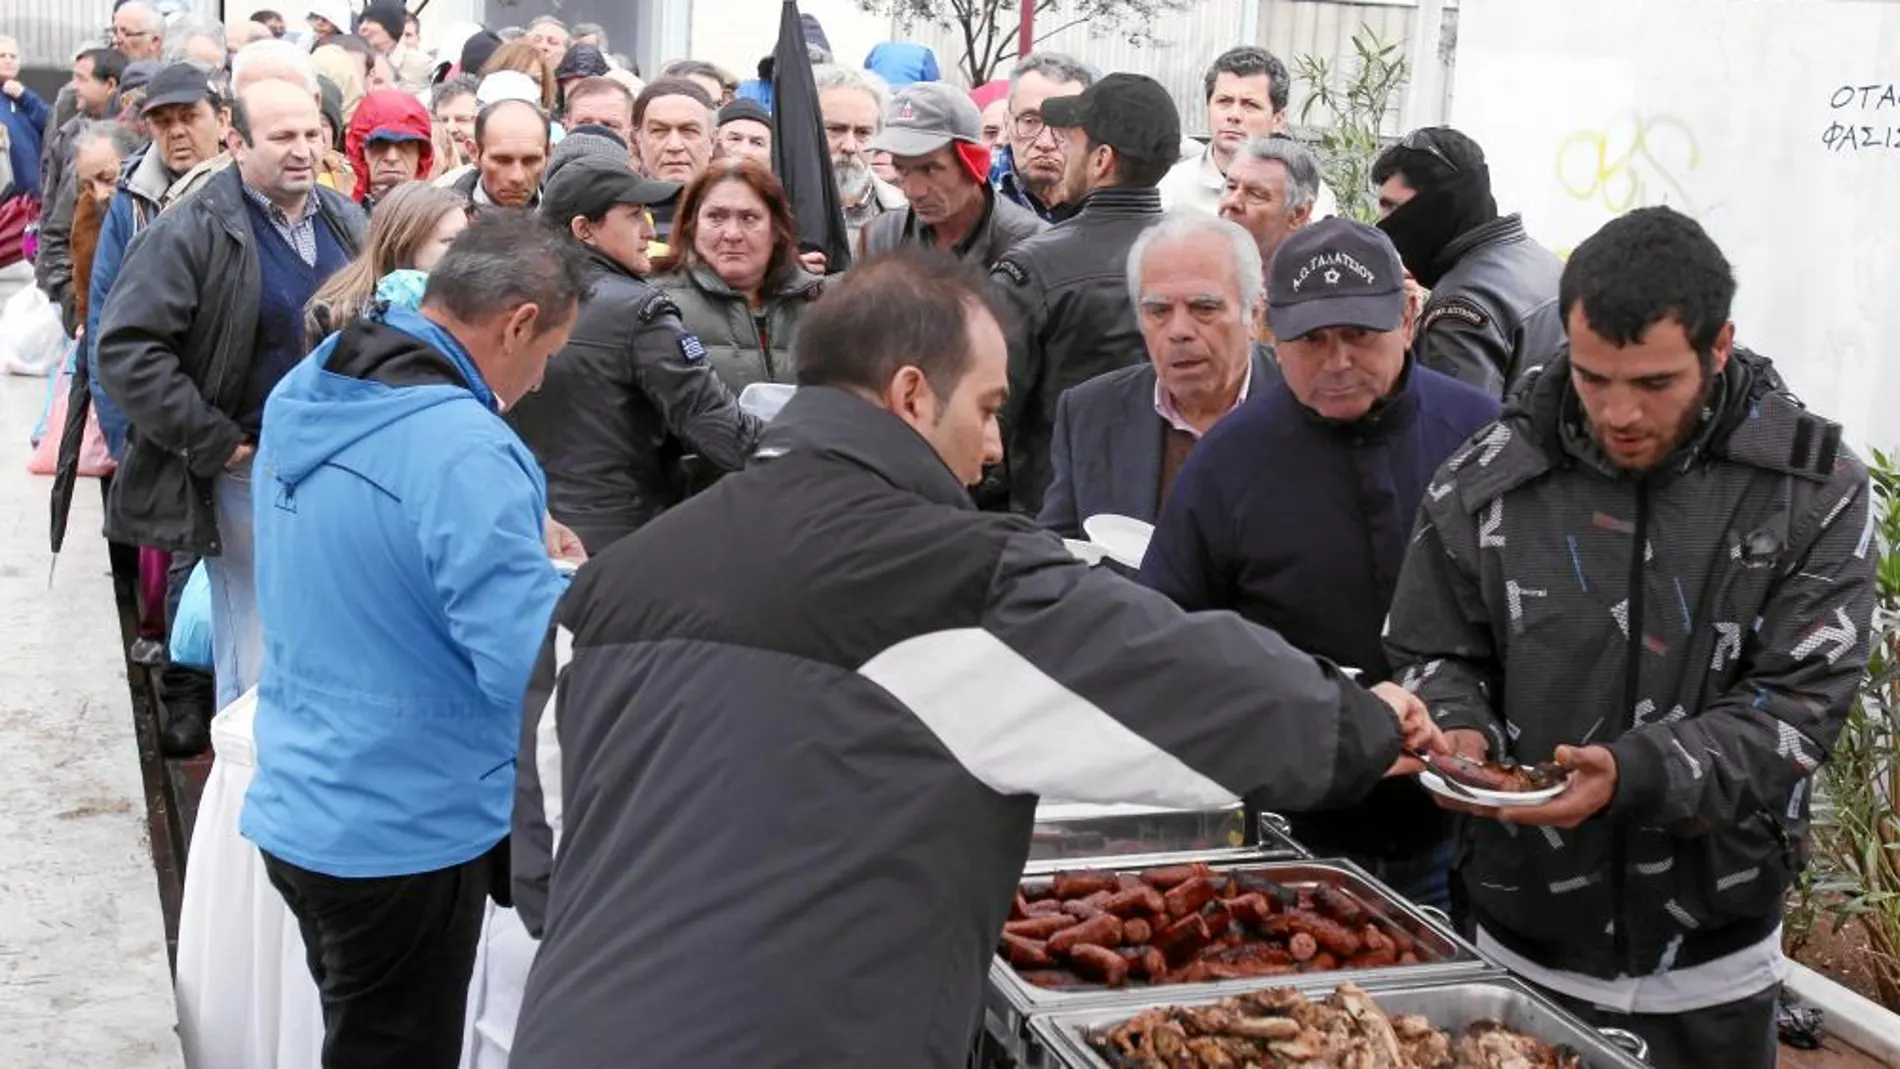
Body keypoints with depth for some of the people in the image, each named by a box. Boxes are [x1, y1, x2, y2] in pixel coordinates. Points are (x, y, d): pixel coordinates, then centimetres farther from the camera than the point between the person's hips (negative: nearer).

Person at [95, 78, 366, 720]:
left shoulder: (345, 222, 7)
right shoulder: (194, 232, -13)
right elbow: (127, 349, -18)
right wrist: (211, 442, -17)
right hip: (250, 469, -5)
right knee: (257, 665, 1)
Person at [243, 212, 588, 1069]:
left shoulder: (301, 397, 2)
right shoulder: (462, 448, -26)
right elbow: (538, 667, -28)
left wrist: (518, 550, 13)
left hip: (301, 809, 8)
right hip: (407, 833, -8)